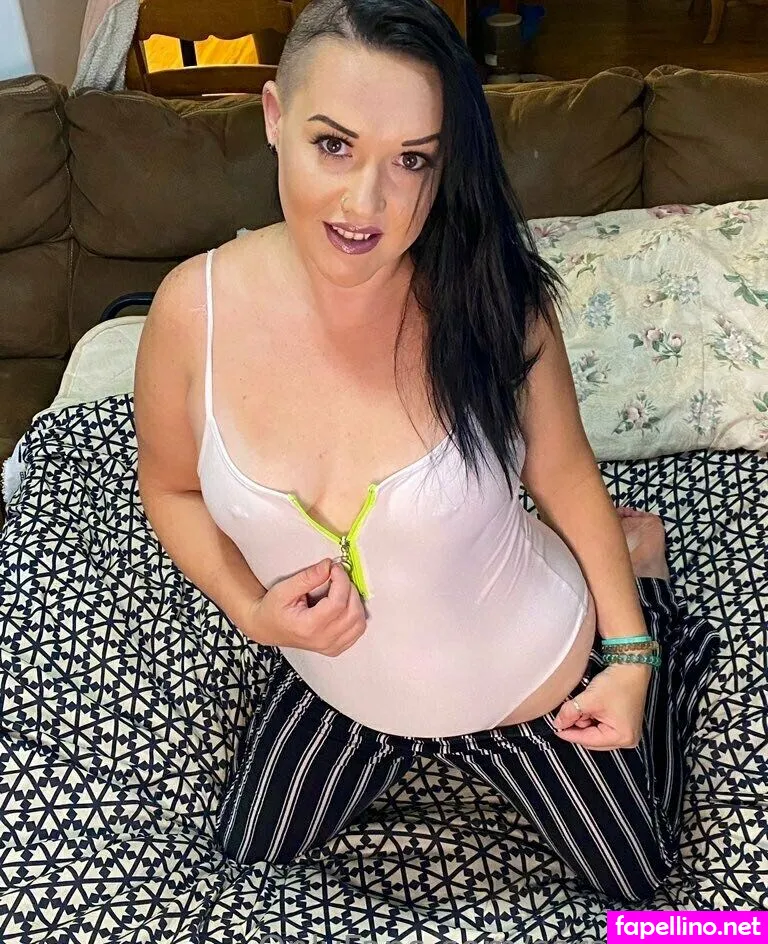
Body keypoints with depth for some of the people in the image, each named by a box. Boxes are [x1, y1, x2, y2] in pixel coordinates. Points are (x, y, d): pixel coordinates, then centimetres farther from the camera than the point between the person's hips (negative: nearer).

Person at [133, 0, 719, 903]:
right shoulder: (194, 309, -24)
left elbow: (564, 472, -11)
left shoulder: (491, 299, -28)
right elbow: (172, 489, -5)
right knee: (250, 850, 27)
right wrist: (250, 610, -21)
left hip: (540, 682, -2)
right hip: (338, 687, 3)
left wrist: (629, 651, -9)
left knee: (637, 878, 27)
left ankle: (636, 555, 38)